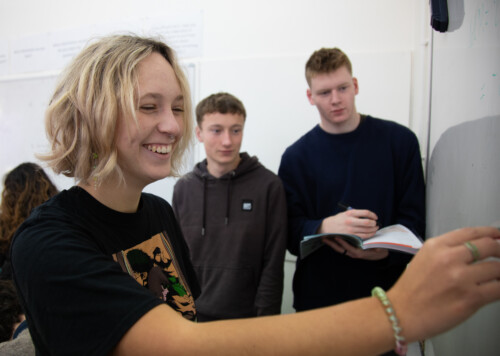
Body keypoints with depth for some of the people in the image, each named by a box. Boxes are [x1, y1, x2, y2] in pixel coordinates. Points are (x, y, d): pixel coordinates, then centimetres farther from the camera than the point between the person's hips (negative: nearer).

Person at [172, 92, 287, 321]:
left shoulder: (268, 185, -10)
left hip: (247, 318, -2)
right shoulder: (183, 188, 0)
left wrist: (265, 317, -10)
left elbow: (273, 264, -8)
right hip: (193, 316, 3)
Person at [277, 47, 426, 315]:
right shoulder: (296, 157, -1)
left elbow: (414, 219, -1)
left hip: (384, 290, 0)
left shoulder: (399, 140, -2)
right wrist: (324, 228, -26)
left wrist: (385, 251, -20)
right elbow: (289, 230, -5)